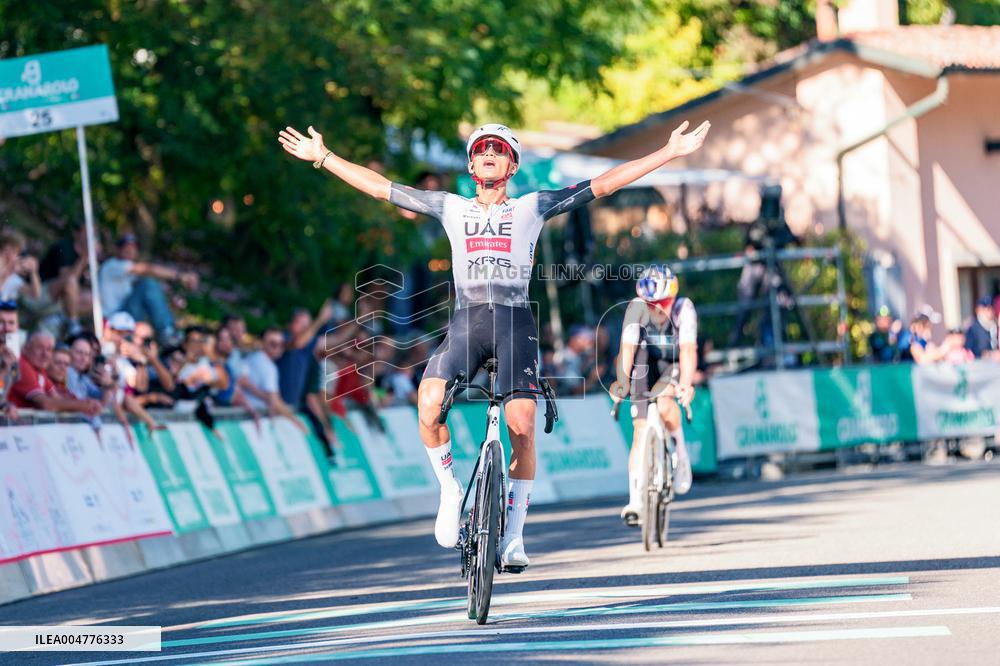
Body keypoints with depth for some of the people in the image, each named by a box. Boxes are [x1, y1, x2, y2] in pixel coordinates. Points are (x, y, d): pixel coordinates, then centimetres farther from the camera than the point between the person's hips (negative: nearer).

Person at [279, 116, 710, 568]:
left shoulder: (532, 207, 14)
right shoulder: (451, 208, 19)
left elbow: (603, 185, 11)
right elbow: (379, 187, 22)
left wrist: (670, 153, 6)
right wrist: (323, 157, 21)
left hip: (514, 322, -1)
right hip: (465, 322, 1)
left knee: (521, 427, -14)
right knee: (429, 404, -24)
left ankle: (514, 535, -2)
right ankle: (450, 490, 0)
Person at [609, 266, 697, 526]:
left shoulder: (684, 309, -26)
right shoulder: (637, 308, -23)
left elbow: (688, 350, -33)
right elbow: (628, 347, -29)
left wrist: (686, 384, -46)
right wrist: (622, 380, -42)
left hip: (675, 367, -2)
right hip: (646, 367, 2)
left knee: (664, 404, -34)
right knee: (640, 433, -8)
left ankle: (680, 450, -7)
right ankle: (635, 501, -6)